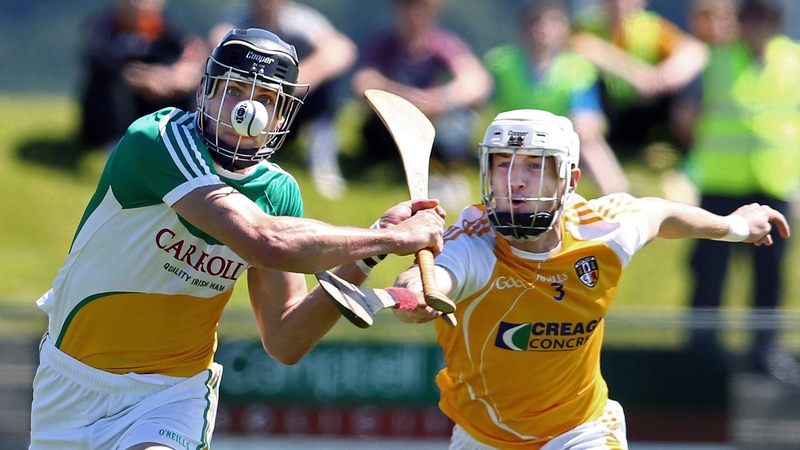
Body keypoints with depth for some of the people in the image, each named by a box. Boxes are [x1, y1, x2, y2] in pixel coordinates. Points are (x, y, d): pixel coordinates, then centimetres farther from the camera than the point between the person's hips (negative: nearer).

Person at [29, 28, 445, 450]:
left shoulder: (278, 193, -3)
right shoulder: (157, 139, -21)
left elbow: (284, 343, -4)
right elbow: (266, 242, -33)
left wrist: (362, 262, -15)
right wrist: (393, 238, -27)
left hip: (172, 396, 2)